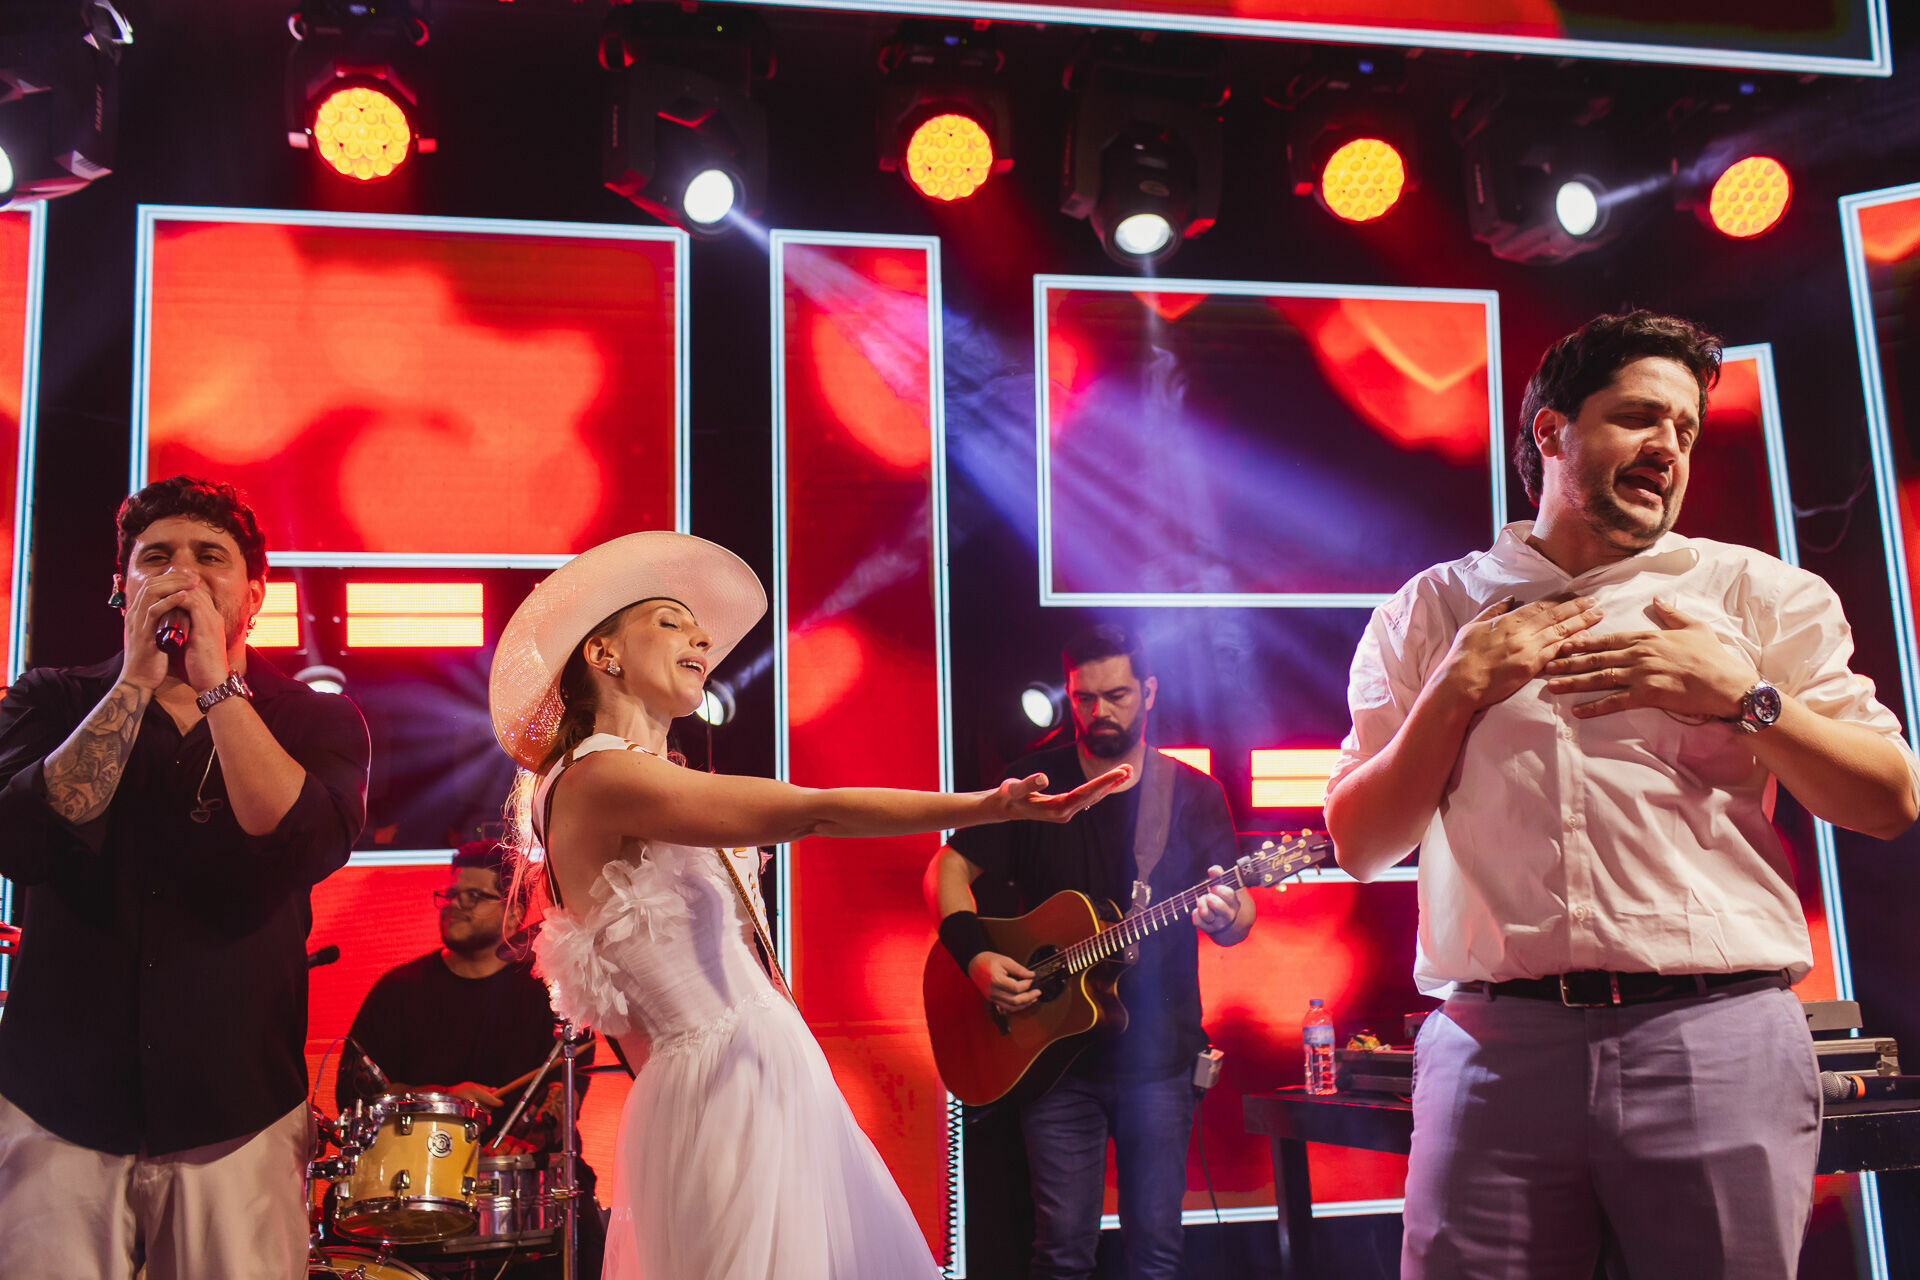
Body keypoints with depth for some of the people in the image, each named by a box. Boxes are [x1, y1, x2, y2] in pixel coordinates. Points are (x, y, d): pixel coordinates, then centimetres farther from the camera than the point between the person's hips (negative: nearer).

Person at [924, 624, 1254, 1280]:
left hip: (1159, 1054, 0)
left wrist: (1225, 916, -27)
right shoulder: (1033, 783, 3)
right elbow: (949, 868, 5)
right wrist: (975, 956, -10)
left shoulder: (1193, 793, 3)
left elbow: (1238, 917, -2)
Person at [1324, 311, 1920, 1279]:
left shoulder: (1761, 594, 12)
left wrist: (1742, 697, -5)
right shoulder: (1428, 612, 12)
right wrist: (1454, 692, -4)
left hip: (1716, 1033, 1)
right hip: (1491, 1044, 0)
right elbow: (1358, 846, 7)